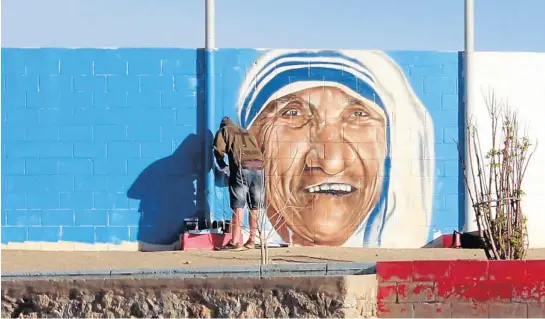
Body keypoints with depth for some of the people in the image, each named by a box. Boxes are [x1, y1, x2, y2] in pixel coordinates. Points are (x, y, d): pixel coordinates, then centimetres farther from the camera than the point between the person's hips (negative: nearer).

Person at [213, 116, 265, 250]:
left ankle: (235, 241, -13)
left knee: (238, 205, -8)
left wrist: (223, 166, 20)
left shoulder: (224, 131, 20)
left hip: (241, 167, -4)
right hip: (258, 166, 4)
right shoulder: (247, 132, 34)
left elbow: (218, 150, 6)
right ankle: (252, 240, 10)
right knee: (255, 206, 8)